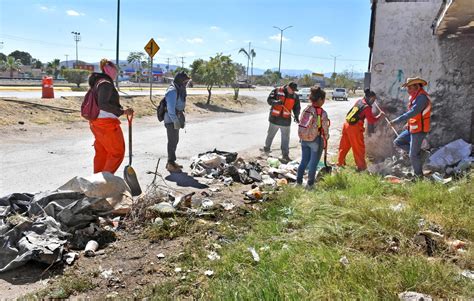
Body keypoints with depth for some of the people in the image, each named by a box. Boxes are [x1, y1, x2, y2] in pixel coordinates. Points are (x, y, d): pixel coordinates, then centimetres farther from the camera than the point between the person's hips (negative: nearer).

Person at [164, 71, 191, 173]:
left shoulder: (180, 90, 12)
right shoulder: (172, 91, -19)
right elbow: (170, 108, -24)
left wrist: (182, 120, 18)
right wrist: (175, 121, -26)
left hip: (176, 119, 10)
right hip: (171, 120, -10)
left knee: (175, 141, 16)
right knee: (172, 141, -5)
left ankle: (171, 161, 27)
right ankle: (171, 164, 2)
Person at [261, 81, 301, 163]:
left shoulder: (295, 96, 0)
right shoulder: (277, 91, -9)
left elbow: (297, 107, 4)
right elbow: (269, 100, -12)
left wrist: (296, 116, -13)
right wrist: (276, 102, -32)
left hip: (286, 121, 2)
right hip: (274, 119, -1)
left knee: (285, 138, 3)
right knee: (270, 135, 16)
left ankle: (285, 155, 9)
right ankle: (266, 148, 37)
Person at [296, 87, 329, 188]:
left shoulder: (306, 110, -1)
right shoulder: (322, 113, -17)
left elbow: (301, 124, 4)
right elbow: (325, 129, -12)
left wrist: (304, 137, 14)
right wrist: (326, 139, 6)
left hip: (304, 139, 5)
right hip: (316, 140, -5)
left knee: (304, 161, 17)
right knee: (313, 163, 8)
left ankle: (298, 181, 21)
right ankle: (310, 184, 16)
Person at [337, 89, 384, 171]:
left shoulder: (359, 101, 7)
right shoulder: (367, 107, -14)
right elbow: (372, 120, -13)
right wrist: (380, 115, -2)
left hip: (347, 124, 8)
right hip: (354, 128, -8)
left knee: (345, 145, 19)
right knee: (359, 148, 4)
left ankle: (340, 162, 29)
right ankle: (361, 166, 12)